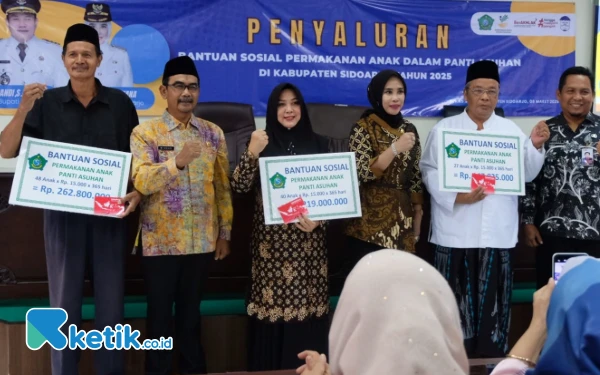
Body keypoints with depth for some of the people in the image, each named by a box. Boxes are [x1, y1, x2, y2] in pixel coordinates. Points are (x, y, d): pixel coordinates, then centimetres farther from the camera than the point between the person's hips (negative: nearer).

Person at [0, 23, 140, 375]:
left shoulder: (120, 103, 1)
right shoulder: (47, 102, 1)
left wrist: (138, 192, -10)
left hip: (110, 214, 0)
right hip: (62, 214, 0)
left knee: (111, 305, 7)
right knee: (65, 306, 8)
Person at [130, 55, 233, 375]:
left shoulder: (213, 134, 6)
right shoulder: (144, 133, -4)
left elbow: (223, 187, 8)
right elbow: (141, 182, -18)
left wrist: (225, 233, 6)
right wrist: (177, 161, -32)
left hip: (202, 241, 3)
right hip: (161, 241, -3)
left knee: (191, 311, 14)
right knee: (159, 312, 6)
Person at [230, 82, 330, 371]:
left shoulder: (318, 144, 7)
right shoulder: (262, 144, 3)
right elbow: (239, 187, -8)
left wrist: (318, 221, -8)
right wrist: (251, 153, -22)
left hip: (309, 241, 1)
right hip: (271, 241, -1)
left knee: (307, 308, 3)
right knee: (271, 309, -2)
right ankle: (269, 368, 12)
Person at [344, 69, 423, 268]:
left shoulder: (409, 129, 9)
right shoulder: (362, 128, -5)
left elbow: (415, 175, 12)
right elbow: (363, 173, -15)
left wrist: (417, 215, 9)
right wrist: (395, 148, -22)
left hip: (402, 219, 5)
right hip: (370, 222, -5)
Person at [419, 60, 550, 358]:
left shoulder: (511, 130, 10)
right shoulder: (444, 129, 4)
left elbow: (526, 174, 5)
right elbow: (429, 171, -2)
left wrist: (535, 146, -12)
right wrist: (455, 196, -15)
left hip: (497, 232, 2)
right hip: (456, 230, -2)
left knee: (493, 301, 5)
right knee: (456, 301, 2)